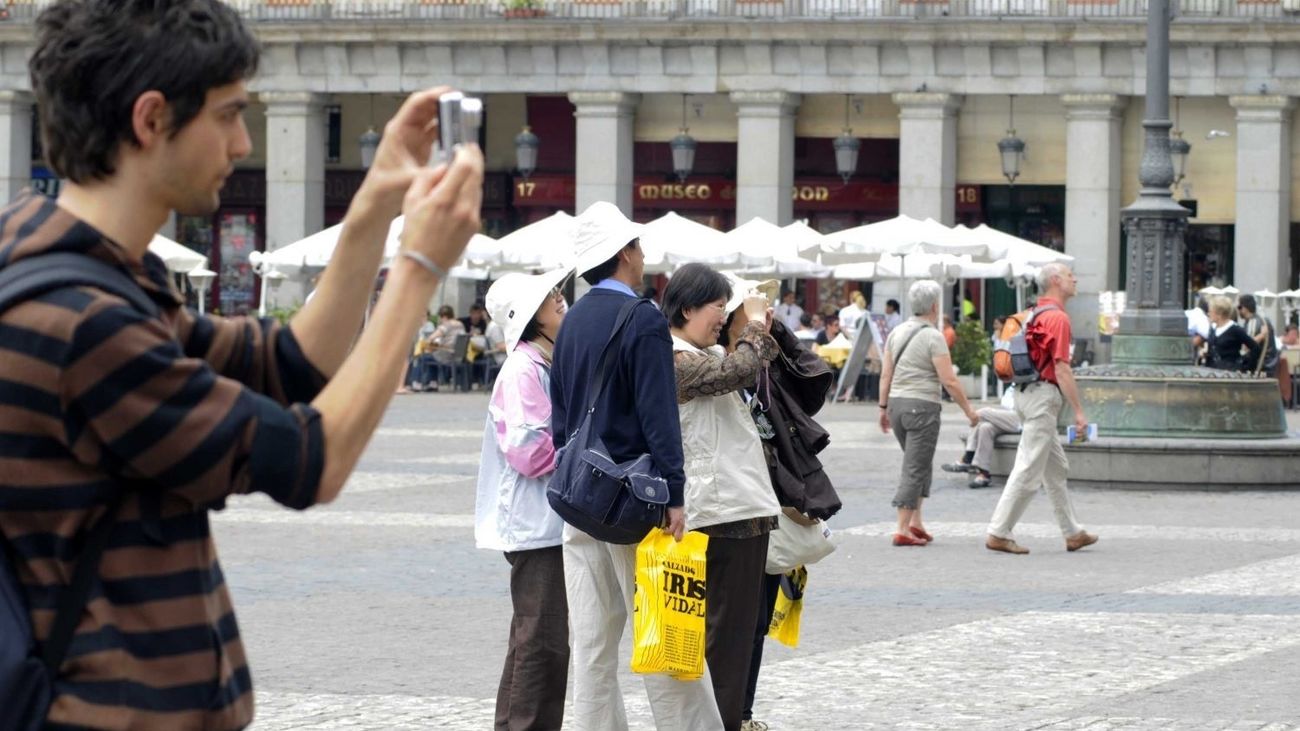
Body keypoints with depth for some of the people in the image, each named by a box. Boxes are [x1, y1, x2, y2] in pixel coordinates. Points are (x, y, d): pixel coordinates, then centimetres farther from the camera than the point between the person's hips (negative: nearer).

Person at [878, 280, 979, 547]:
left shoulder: (897, 333, 8)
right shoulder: (933, 337, -11)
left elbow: (886, 375, 9)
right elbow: (949, 380, -14)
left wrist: (883, 407, 16)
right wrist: (968, 410, -5)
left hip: (897, 404, 7)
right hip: (923, 405, -7)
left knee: (921, 465, 19)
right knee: (915, 469, -4)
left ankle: (915, 522, 14)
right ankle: (903, 529, -7)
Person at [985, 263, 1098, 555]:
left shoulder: (1035, 314, 15)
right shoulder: (1057, 317, -14)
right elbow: (1061, 369, -19)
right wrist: (1078, 410, -18)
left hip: (1027, 392, 10)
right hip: (1044, 395, -10)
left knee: (1057, 468, 15)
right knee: (1028, 471, -7)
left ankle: (1073, 532, 21)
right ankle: (999, 533, -7)